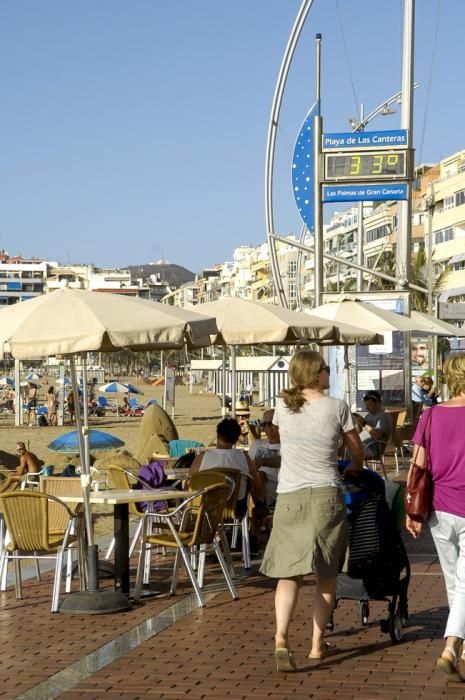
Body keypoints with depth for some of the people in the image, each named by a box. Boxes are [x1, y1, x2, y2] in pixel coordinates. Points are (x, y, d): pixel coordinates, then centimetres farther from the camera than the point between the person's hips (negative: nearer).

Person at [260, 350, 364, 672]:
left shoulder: (283, 406, 4)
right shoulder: (336, 407, -4)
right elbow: (357, 452, 7)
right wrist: (354, 468, 31)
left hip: (289, 497, 2)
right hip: (326, 496, -2)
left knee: (288, 573, 3)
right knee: (326, 574, 12)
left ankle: (281, 637, -18)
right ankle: (318, 644, 16)